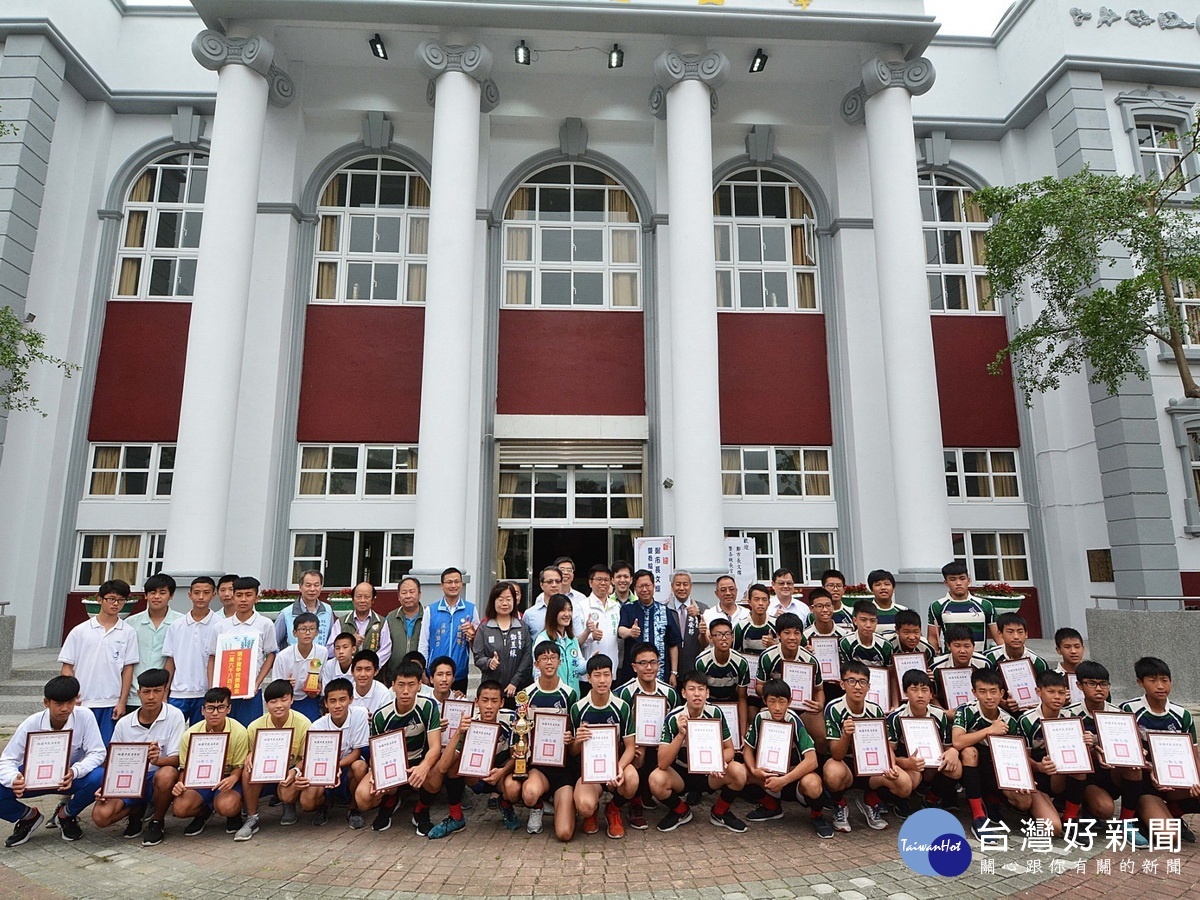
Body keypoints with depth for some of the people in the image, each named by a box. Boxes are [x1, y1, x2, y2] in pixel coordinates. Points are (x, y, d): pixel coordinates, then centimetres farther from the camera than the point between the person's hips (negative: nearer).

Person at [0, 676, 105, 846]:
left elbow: (97, 753, -20)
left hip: (72, 777, -1)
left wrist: (74, 771, -39)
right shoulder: (31, 724, -20)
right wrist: (14, 779, -36)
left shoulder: (85, 716, -22)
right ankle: (29, 816, 9)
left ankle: (66, 815, 1)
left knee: (99, 778, -32)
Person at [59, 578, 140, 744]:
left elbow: (128, 669, 2)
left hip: (111, 704, 0)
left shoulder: (128, 633, 2)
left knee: (107, 748, 2)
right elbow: (67, 667, 4)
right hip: (82, 703, 0)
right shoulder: (80, 631, 3)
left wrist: (122, 702, -2)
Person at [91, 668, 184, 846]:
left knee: (166, 775, -37)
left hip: (156, 779, -3)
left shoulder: (174, 716, -11)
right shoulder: (124, 724, 0)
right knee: (100, 816, -22)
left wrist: (157, 760, -36)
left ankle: (157, 821, -6)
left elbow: (177, 759, -14)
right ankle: (138, 810, 13)